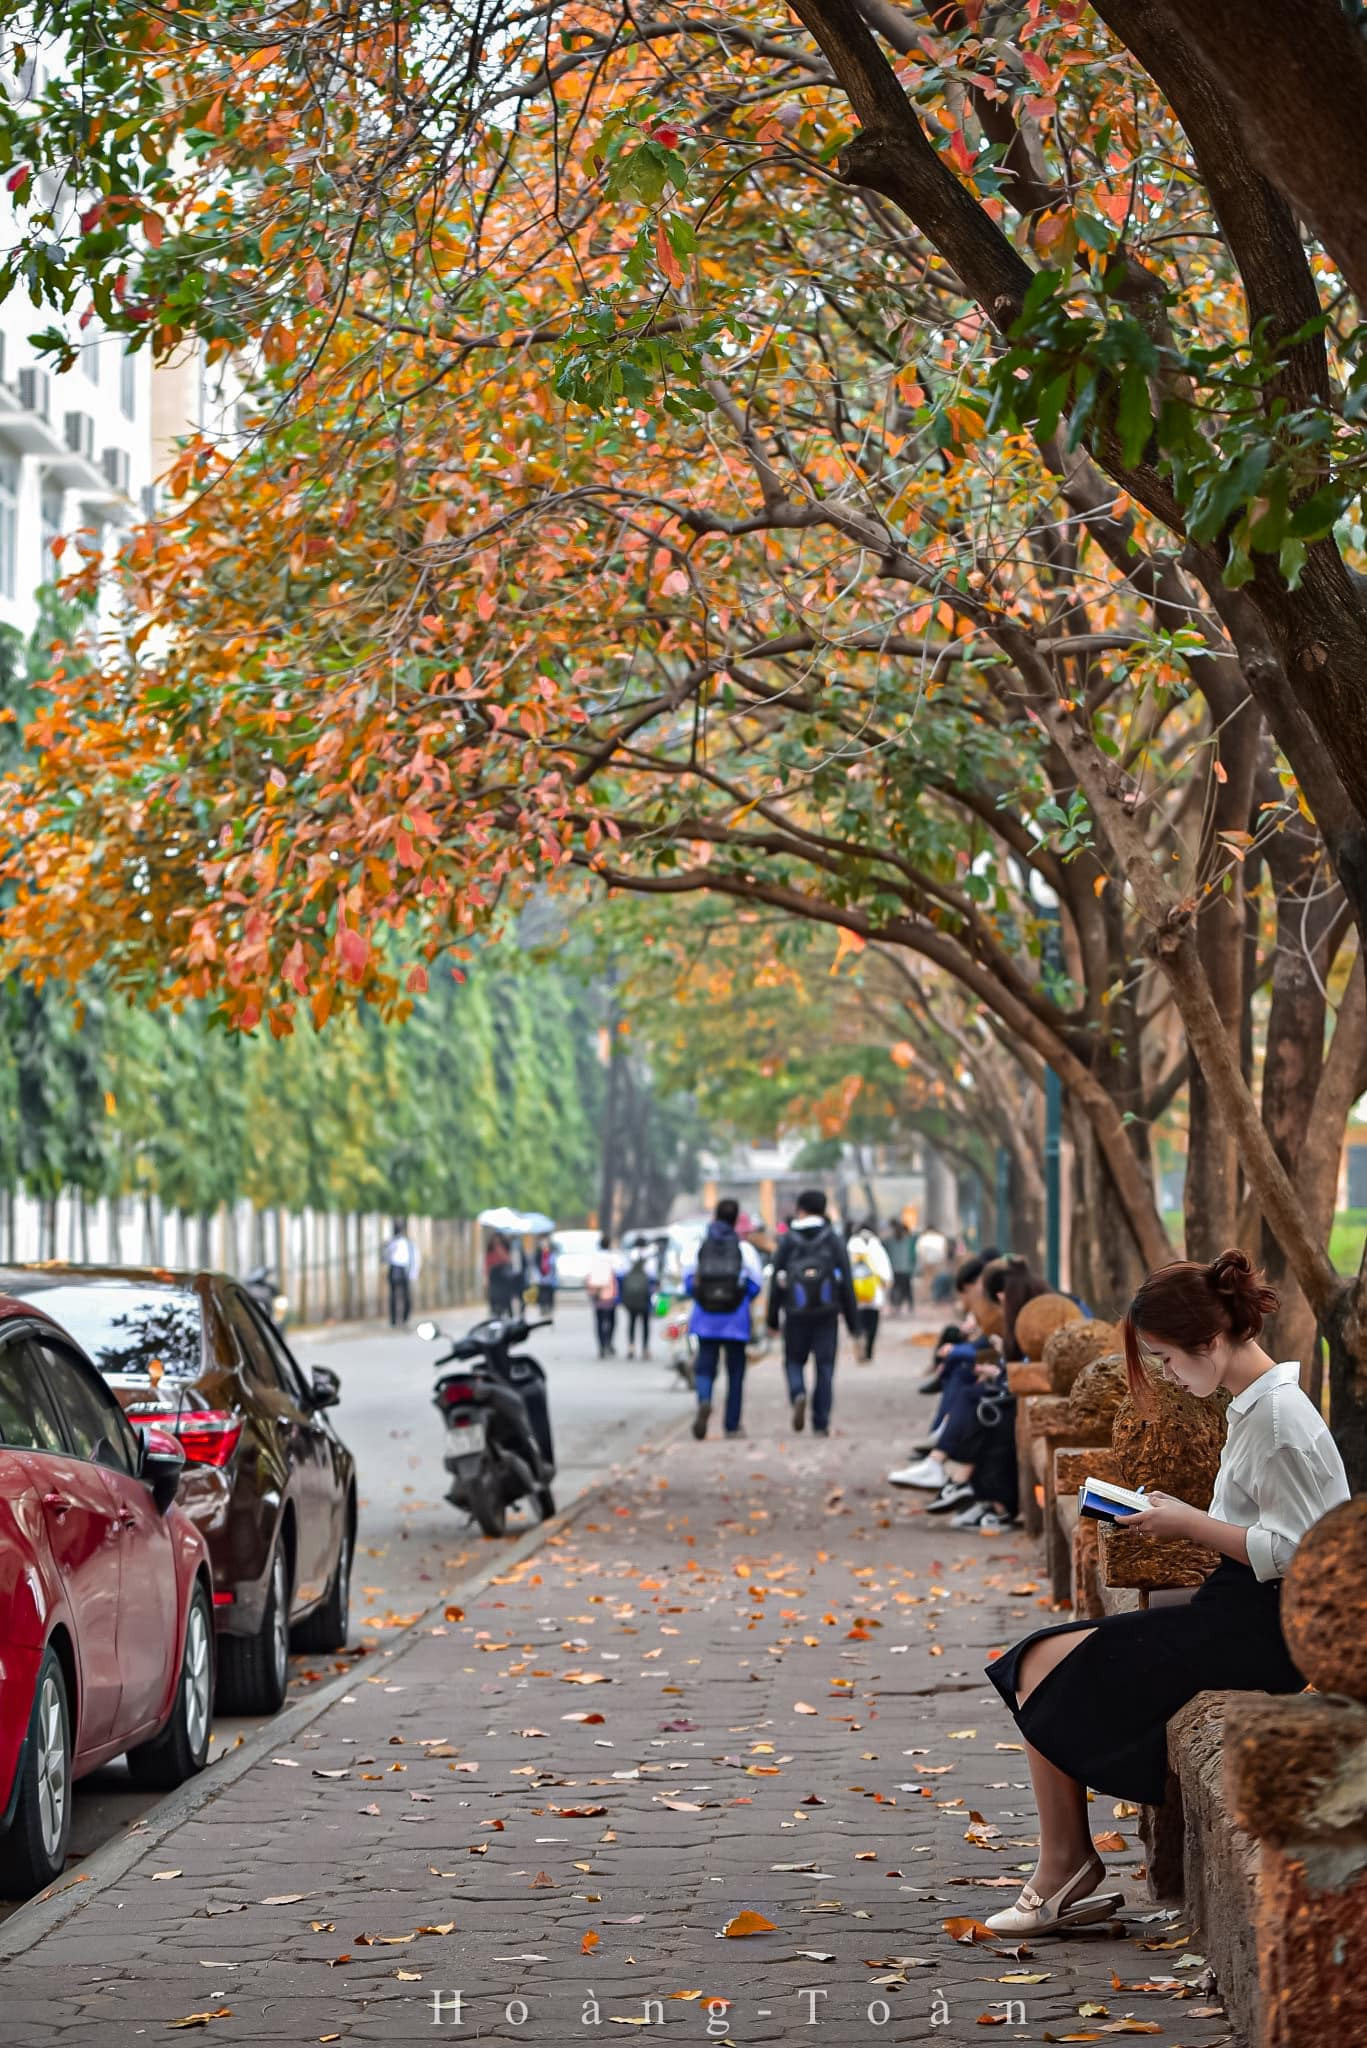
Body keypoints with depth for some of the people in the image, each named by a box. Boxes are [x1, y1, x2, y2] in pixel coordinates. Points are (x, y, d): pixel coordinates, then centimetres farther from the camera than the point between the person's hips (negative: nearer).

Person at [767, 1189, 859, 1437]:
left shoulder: (787, 1241, 2)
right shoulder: (832, 1240, 2)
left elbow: (776, 1281, 3)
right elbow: (846, 1283, 1)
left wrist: (773, 1318, 11)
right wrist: (853, 1322, 6)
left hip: (796, 1314, 0)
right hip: (826, 1314, 0)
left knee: (794, 1361, 14)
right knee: (825, 1366, 5)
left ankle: (798, 1394, -17)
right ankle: (821, 1423, 1)